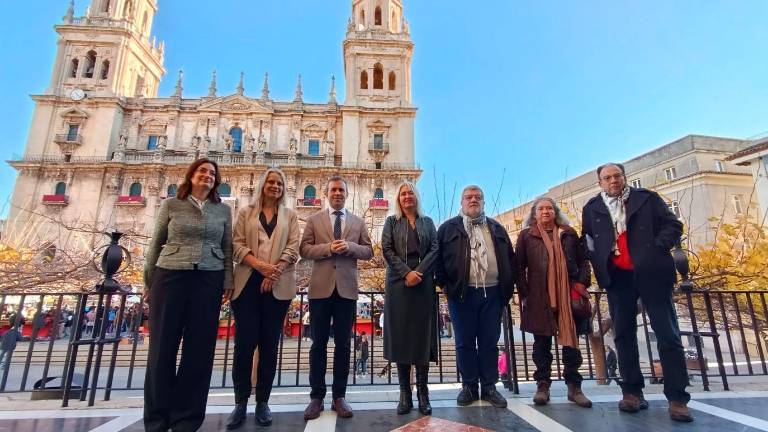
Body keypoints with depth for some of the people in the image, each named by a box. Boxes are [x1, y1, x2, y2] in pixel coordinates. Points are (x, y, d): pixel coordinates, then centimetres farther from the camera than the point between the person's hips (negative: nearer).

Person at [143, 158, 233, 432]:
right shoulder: (171, 205, 7)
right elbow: (156, 244, 8)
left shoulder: (223, 210, 10)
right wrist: (148, 281, 7)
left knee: (199, 348, 4)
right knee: (163, 346, 4)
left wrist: (228, 282, 3)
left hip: (209, 280, 1)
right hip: (170, 276, -1)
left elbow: (227, 249, 9)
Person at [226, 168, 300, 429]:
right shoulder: (246, 212, 14)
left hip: (278, 285, 0)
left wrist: (275, 271, -12)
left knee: (269, 343, 4)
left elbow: (293, 248, 3)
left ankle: (263, 402, 15)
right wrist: (260, 265, -13)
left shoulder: (290, 216, 14)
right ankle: (240, 402, 14)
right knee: (244, 341, -2)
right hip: (248, 282, 0)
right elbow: (237, 244, 2)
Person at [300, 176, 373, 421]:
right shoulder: (314, 220, 8)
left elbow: (369, 252, 6)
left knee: (343, 344, 8)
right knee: (319, 343, 7)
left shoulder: (358, 222, 11)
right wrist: (328, 248, -16)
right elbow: (305, 249, 0)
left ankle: (339, 396, 20)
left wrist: (350, 247, -13)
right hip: (321, 288, -1)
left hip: (347, 289, 1)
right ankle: (316, 397, 18)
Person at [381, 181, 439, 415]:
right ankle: (405, 393, 8)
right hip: (399, 283, -1)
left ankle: (423, 392, 9)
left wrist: (419, 272, -12)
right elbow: (387, 250, -1)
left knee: (423, 333, 0)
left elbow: (435, 249, 3)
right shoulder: (391, 222, 11)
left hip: (424, 283, 1)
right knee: (400, 334, -1)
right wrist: (406, 273, -12)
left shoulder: (427, 222, 14)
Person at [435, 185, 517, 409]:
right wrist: (445, 285, -5)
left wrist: (509, 285, 5)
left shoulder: (497, 228, 15)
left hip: (492, 293, 3)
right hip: (462, 293, -2)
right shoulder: (448, 228, 5)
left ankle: (489, 387, 23)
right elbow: (438, 257, 1)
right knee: (465, 342, 7)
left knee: (489, 342, 10)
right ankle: (469, 386, 20)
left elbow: (510, 258, 14)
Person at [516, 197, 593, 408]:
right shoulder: (526, 236, 5)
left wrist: (582, 283, -2)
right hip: (539, 298, -2)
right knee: (542, 343, 5)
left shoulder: (569, 234, 13)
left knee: (571, 341, 8)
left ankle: (574, 387, 19)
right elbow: (519, 268, 2)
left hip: (569, 295, 2)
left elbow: (583, 260, 13)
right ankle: (543, 385, 14)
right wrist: (524, 294, -5)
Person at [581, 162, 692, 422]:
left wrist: (657, 247, -11)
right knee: (623, 335, 5)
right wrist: (599, 268, 2)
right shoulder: (591, 209, 11)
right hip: (617, 277, 2)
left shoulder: (647, 198, 9)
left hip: (652, 273, -1)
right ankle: (632, 392, 14)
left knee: (668, 334, 0)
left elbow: (673, 225, 5)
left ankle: (677, 398, 8)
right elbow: (587, 243, 14)